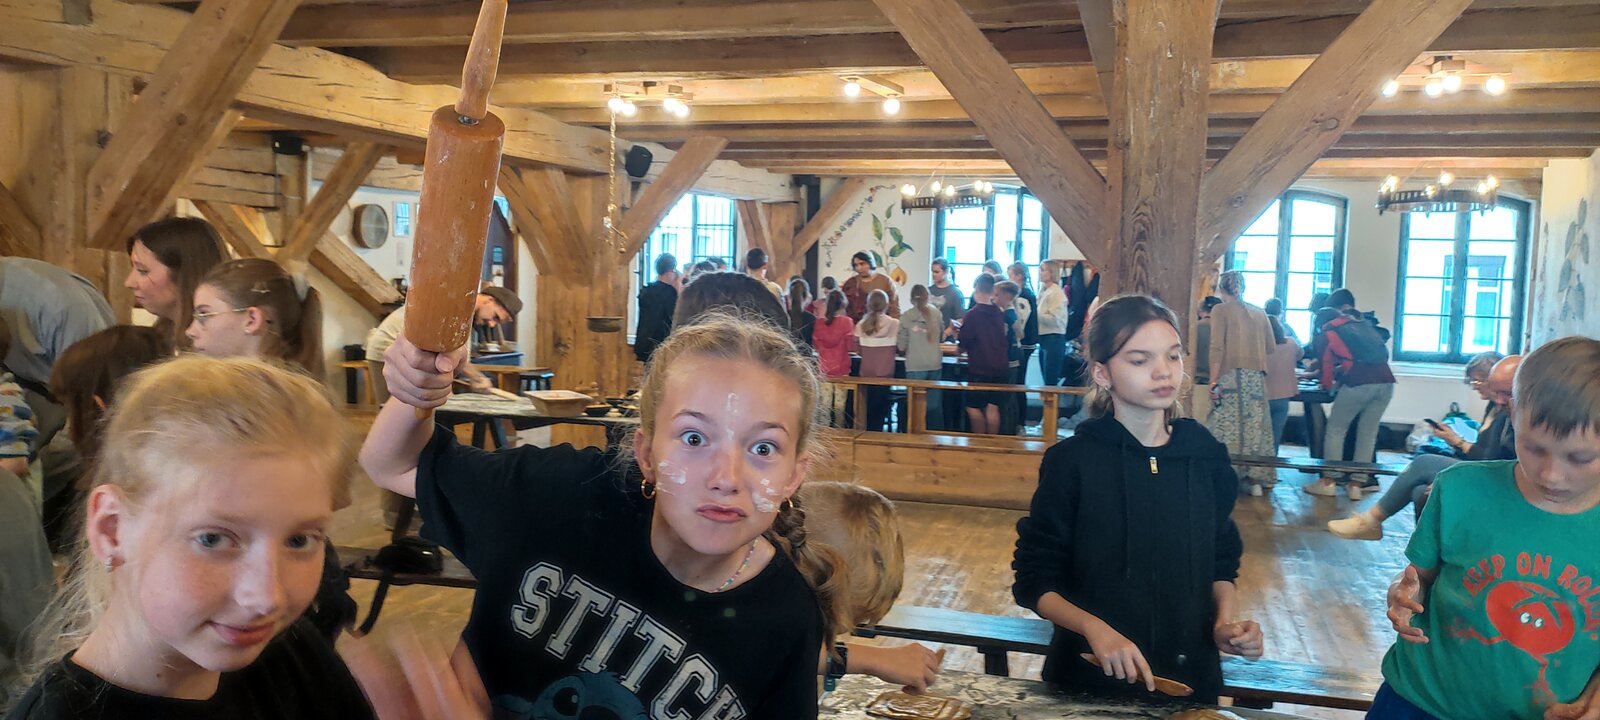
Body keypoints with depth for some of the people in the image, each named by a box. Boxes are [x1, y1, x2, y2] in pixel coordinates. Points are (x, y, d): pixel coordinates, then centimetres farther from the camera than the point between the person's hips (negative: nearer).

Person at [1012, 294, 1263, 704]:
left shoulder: (1206, 456, -3)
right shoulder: (1071, 462, -13)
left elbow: (1221, 562, 10)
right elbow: (1034, 581, -8)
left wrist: (1226, 621, -8)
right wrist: (1094, 628, -23)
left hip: (1191, 678, 3)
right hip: (1091, 683, -3)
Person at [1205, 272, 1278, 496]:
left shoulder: (1221, 310, 1)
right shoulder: (1259, 313, 15)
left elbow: (1217, 348, -9)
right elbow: (1271, 348, 12)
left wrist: (1213, 381, -11)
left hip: (1231, 375, -5)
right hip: (1257, 377, 5)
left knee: (1227, 427, -4)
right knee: (1255, 426, 7)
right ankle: (1255, 479, 9)